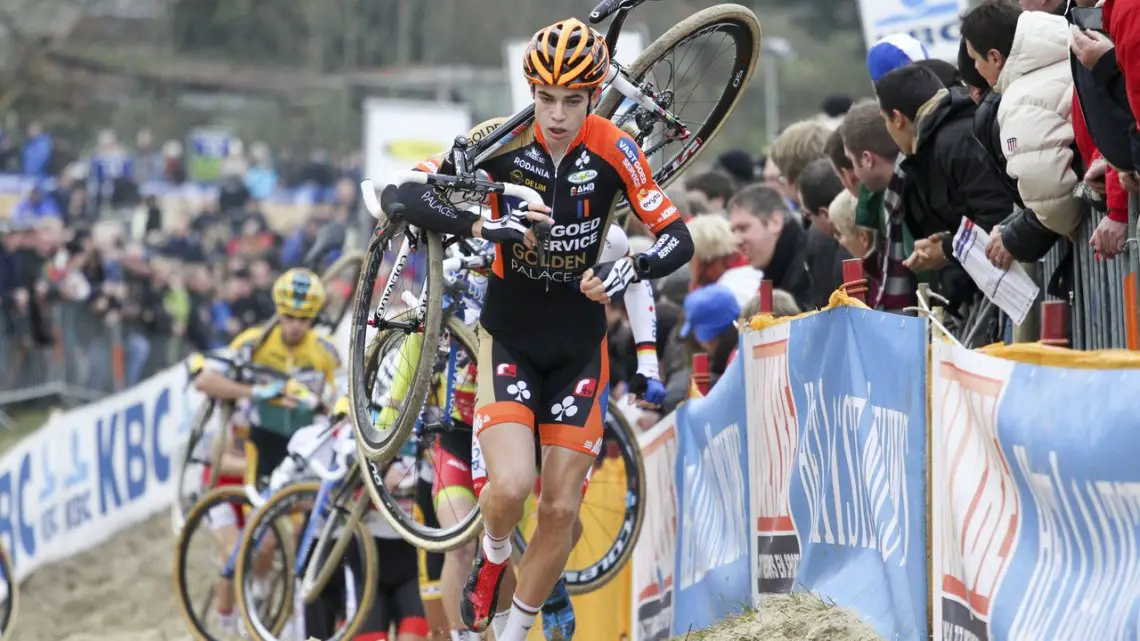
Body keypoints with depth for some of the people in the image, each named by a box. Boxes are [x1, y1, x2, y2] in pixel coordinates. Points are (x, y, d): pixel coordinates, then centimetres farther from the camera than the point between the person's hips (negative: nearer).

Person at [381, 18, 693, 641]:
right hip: (509, 337, -1)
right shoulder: (502, 142, -17)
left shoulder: (613, 150, -15)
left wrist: (629, 269, -35)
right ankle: (493, 552, 14)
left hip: (579, 347, 1)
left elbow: (678, 239, -14)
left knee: (560, 510, 2)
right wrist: (482, 226, -36)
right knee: (511, 487, -21)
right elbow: (399, 195, -22)